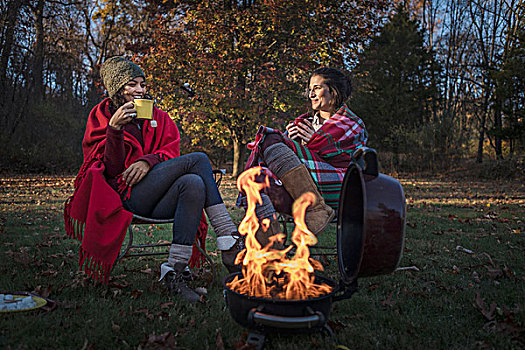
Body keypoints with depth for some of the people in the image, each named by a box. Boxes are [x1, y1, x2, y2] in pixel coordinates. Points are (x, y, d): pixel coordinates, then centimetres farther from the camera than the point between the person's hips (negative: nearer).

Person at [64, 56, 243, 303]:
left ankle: (175, 270, -35)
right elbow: (112, 169, 0)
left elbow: (171, 152, 7)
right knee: (198, 159, -23)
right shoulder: (102, 117, 13)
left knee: (194, 183, -34)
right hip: (124, 195, -3)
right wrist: (114, 130, -15)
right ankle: (231, 243, -28)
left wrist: (148, 161, -14)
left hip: (159, 202, 4)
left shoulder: (159, 118, 23)